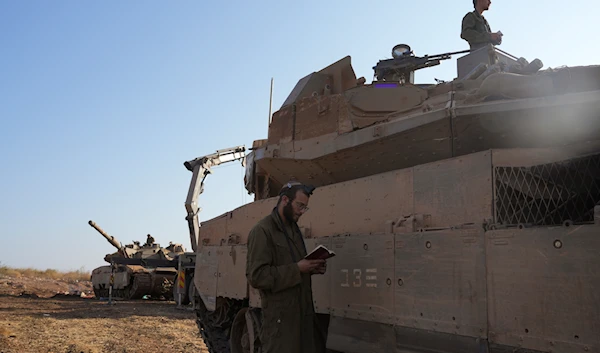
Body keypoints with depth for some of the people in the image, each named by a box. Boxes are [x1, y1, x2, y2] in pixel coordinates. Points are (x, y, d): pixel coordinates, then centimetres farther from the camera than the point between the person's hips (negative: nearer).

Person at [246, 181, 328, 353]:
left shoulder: (294, 229, 14)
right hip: (280, 316, -8)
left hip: (304, 312, 8)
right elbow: (256, 276, -19)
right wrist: (297, 269, -21)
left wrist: (311, 268, 2)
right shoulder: (262, 230, -12)